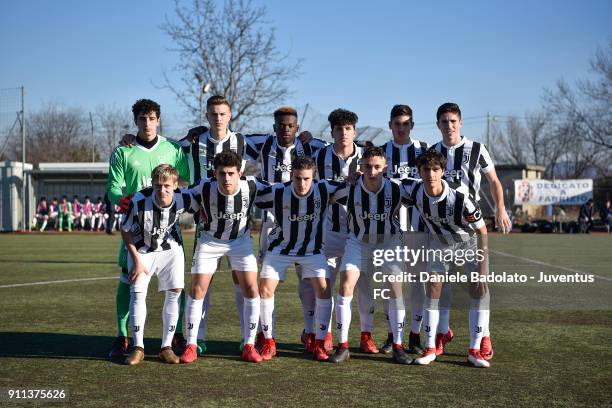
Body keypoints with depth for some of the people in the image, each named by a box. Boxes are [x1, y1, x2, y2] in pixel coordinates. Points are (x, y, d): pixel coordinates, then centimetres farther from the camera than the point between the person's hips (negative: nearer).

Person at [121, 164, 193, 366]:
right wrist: (137, 260, -13)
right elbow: (125, 230, -14)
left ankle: (166, 347, 3)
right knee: (137, 293, -11)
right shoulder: (139, 201, -31)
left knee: (175, 292, -7)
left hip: (171, 249, 2)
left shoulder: (184, 198, -25)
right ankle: (138, 347, 0)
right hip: (142, 250, -2)